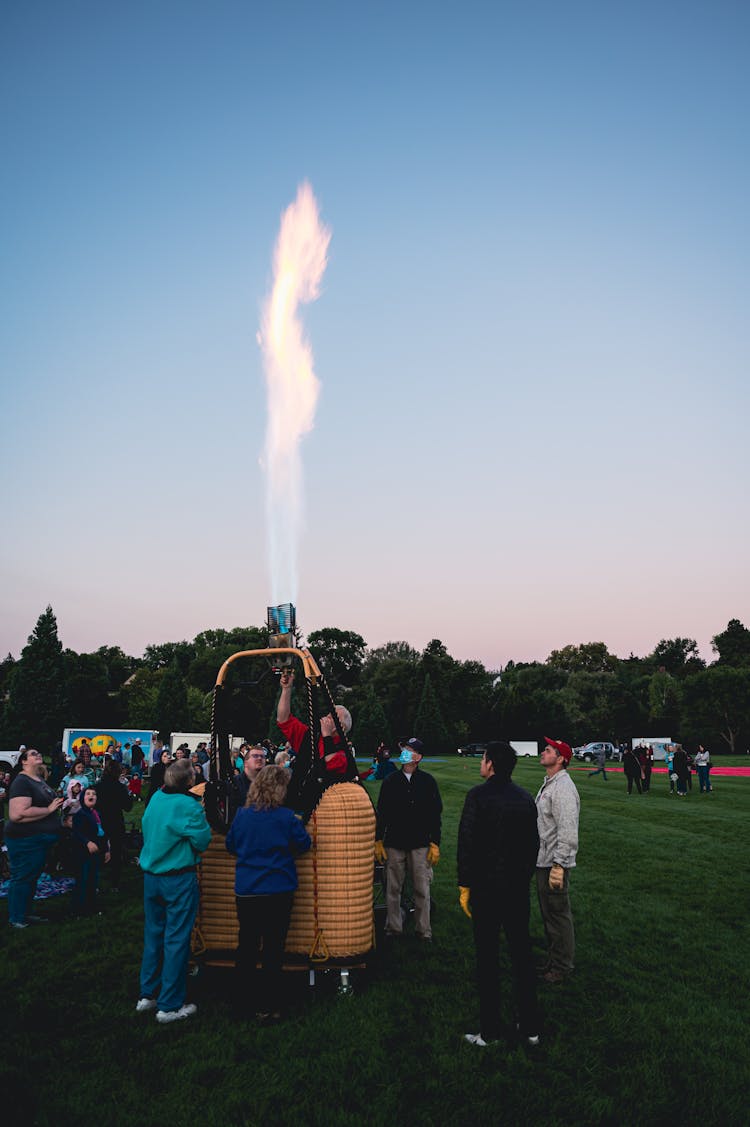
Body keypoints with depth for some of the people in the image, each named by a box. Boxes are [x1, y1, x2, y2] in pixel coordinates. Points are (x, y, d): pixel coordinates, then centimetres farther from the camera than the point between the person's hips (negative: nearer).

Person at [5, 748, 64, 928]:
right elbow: (18, 814, -30)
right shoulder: (21, 782, -18)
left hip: (40, 838, 10)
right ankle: (15, 919, 12)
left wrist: (58, 805, 11)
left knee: (33, 877, 17)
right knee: (22, 878, 1)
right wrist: (49, 809, -23)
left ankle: (25, 914, 29)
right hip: (25, 840, -10)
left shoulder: (39, 780, 13)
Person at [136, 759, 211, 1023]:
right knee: (176, 939, 2)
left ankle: (148, 995, 28)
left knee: (153, 935, 18)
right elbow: (202, 841, -14)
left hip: (150, 876, 7)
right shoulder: (189, 806, -20)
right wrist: (204, 823, 2)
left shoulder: (155, 798, 1)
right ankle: (170, 1006, 9)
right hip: (179, 880, -7)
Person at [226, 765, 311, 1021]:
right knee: (273, 949, 7)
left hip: (245, 891, 3)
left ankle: (246, 1000, 28)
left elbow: (231, 845, 10)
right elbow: (304, 844, -1)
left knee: (246, 946, 16)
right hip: (278, 891, -3)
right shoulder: (286, 817, -14)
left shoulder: (242, 814, -4)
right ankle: (267, 1007, 12)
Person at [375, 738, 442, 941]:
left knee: (422, 890, 3)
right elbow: (381, 814, 8)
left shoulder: (427, 781, 3)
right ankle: (393, 928, 20)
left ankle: (423, 930, 15)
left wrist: (435, 844, 0)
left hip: (420, 845, -1)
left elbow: (435, 815, 4)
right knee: (393, 889, 7)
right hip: (394, 844, 1)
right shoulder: (390, 781, 5)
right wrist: (378, 842, 4)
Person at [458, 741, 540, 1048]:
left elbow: (467, 843, -15)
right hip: (519, 888, 5)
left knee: (487, 959, 6)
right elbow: (534, 844, 8)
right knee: (522, 955, 14)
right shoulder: (526, 798, 3)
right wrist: (525, 879, 17)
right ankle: (530, 1028, 23)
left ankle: (490, 1031, 14)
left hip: (486, 888, -5)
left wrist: (465, 886, -7)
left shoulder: (478, 796, -14)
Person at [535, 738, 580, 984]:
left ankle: (563, 966, 14)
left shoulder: (563, 788, -20)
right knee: (548, 914, 19)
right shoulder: (547, 784, 13)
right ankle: (553, 960, 32)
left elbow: (568, 832, -25)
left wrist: (558, 866, -25)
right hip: (543, 861, 10)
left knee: (558, 915, 1)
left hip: (555, 863, -10)